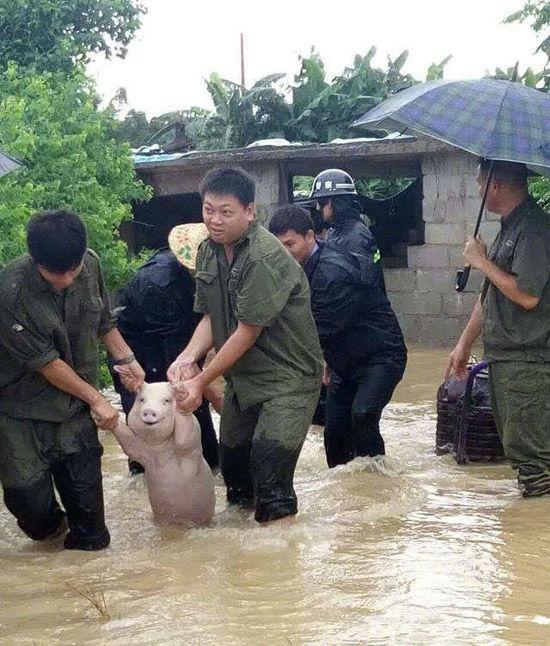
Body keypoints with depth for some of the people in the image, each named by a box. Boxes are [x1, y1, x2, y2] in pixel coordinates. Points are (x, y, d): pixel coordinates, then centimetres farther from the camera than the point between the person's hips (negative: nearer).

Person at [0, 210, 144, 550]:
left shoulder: (90, 265, -8)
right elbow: (45, 362, -18)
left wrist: (126, 358, 4)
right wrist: (96, 399, -11)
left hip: (74, 407, 4)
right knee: (31, 503, -4)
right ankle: (50, 525, 31)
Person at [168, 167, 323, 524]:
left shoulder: (264, 259, -24)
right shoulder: (210, 250, 2)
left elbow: (247, 332, -23)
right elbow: (210, 318, 5)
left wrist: (201, 382, -19)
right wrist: (187, 358, -14)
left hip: (287, 377, -8)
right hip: (242, 375, 8)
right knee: (231, 457, 18)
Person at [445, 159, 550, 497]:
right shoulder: (509, 227, 16)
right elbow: (490, 295, 23)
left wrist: (482, 261, -13)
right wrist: (464, 344, 23)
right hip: (504, 356, 10)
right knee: (515, 445, 13)